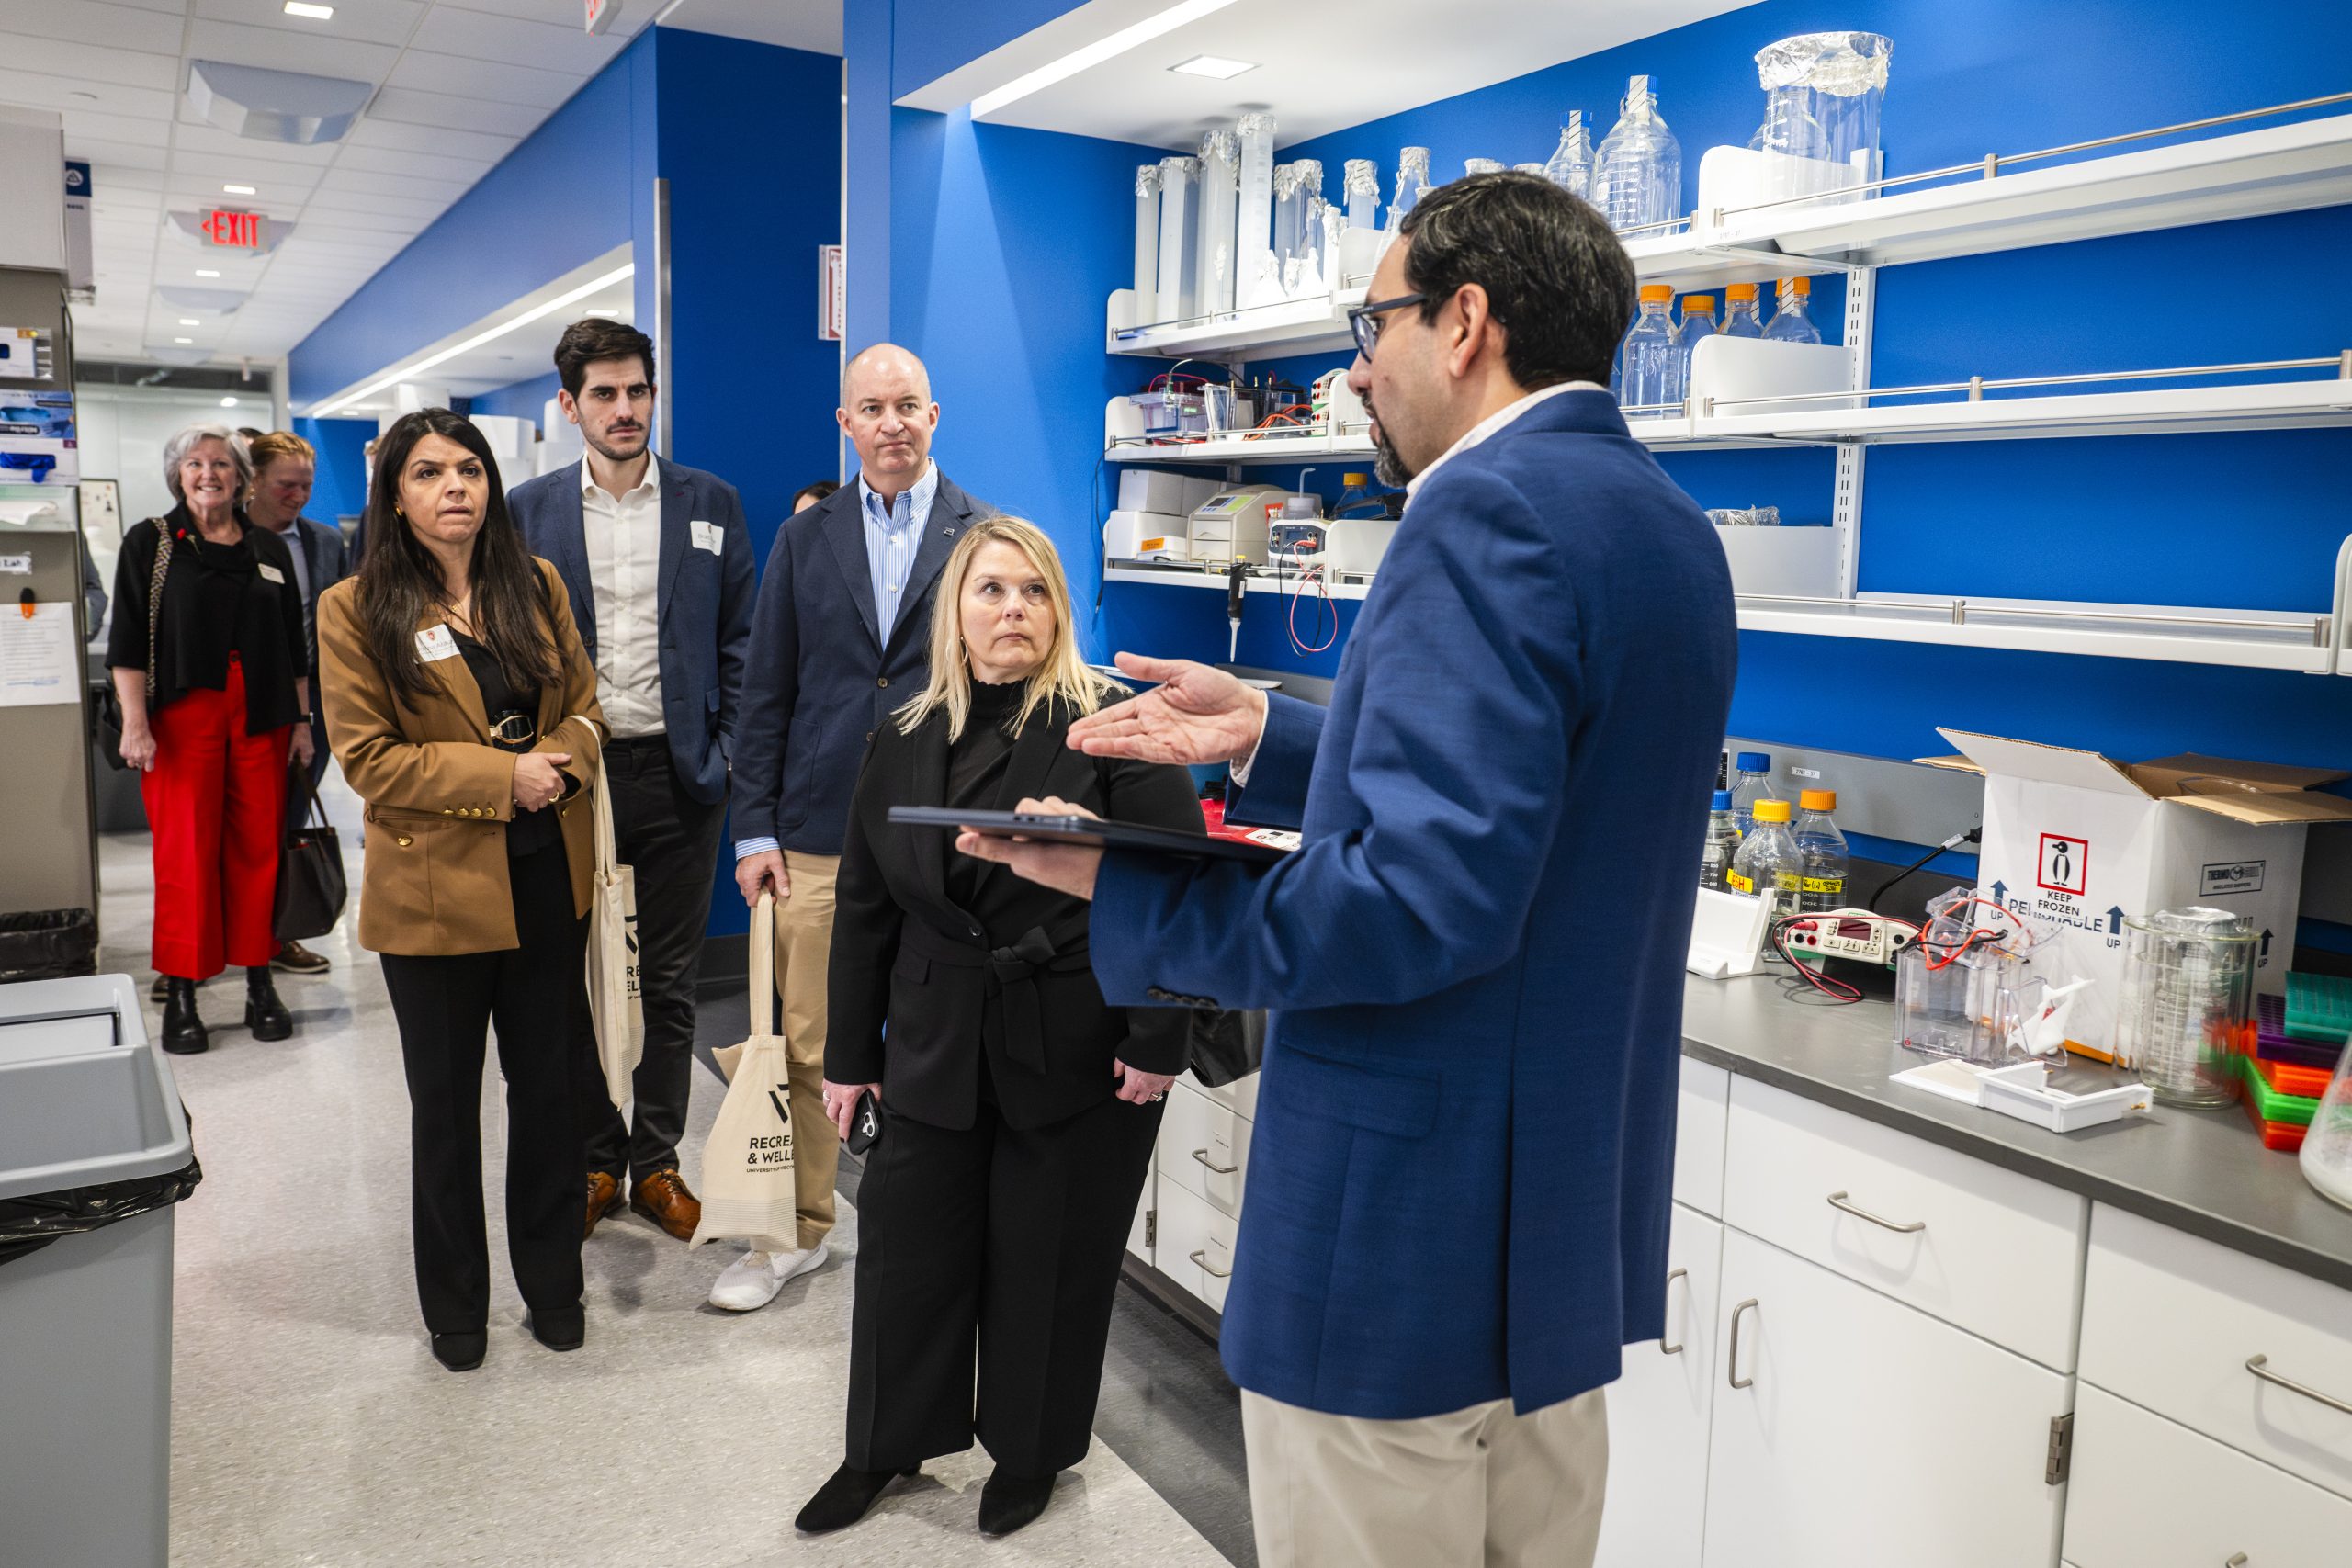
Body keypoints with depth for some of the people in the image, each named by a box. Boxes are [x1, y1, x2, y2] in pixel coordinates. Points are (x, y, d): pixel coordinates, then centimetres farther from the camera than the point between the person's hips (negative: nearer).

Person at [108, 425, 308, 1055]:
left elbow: (293, 643, 15)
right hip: (182, 715, -3)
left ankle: (259, 984, 12)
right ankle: (180, 996, 5)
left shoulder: (269, 549, 13)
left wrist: (302, 720, 10)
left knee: (259, 847, 3)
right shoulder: (151, 543, 4)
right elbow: (127, 642, -1)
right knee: (186, 849, -3)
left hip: (260, 718, 3)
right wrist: (135, 721, -10)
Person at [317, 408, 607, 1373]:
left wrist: (563, 764, -13)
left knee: (549, 1086, 13)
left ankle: (553, 1286, 31)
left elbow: (584, 704, 9)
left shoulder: (536, 585, 5)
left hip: (548, 878, 3)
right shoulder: (356, 609, -6)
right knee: (446, 1103, 13)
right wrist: (504, 777, -18)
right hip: (436, 887, -3)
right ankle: (454, 1305, 31)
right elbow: (368, 758, -11)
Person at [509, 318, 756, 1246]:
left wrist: (730, 757, -4)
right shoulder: (529, 511, 4)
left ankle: (655, 1160, 22)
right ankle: (594, 1157, 25)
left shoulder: (710, 504, 4)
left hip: (677, 775, 0)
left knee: (671, 986, 9)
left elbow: (739, 642, 4)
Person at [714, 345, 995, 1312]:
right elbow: (766, 691, 8)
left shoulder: (987, 537, 3)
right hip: (818, 834, 2)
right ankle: (799, 1230, 25)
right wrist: (754, 828, 2)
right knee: (805, 1043, 8)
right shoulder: (805, 537, 9)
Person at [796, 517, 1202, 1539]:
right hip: (936, 1047, 5)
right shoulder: (904, 744, 6)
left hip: (1077, 1053, -4)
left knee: (1050, 1261, 10)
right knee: (906, 1247, 12)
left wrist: (1156, 1041, -15)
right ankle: (882, 1448, 34)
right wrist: (850, 1053, 11)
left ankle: (1030, 1456, 32)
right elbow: (864, 908, 10)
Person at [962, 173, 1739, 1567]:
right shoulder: (1670, 526, 10)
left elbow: (1424, 898, -28)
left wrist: (1123, 891, -18)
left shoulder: (1488, 513, -20)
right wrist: (1270, 737, 12)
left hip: (1410, 1240, -10)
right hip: (1578, 1213, 10)